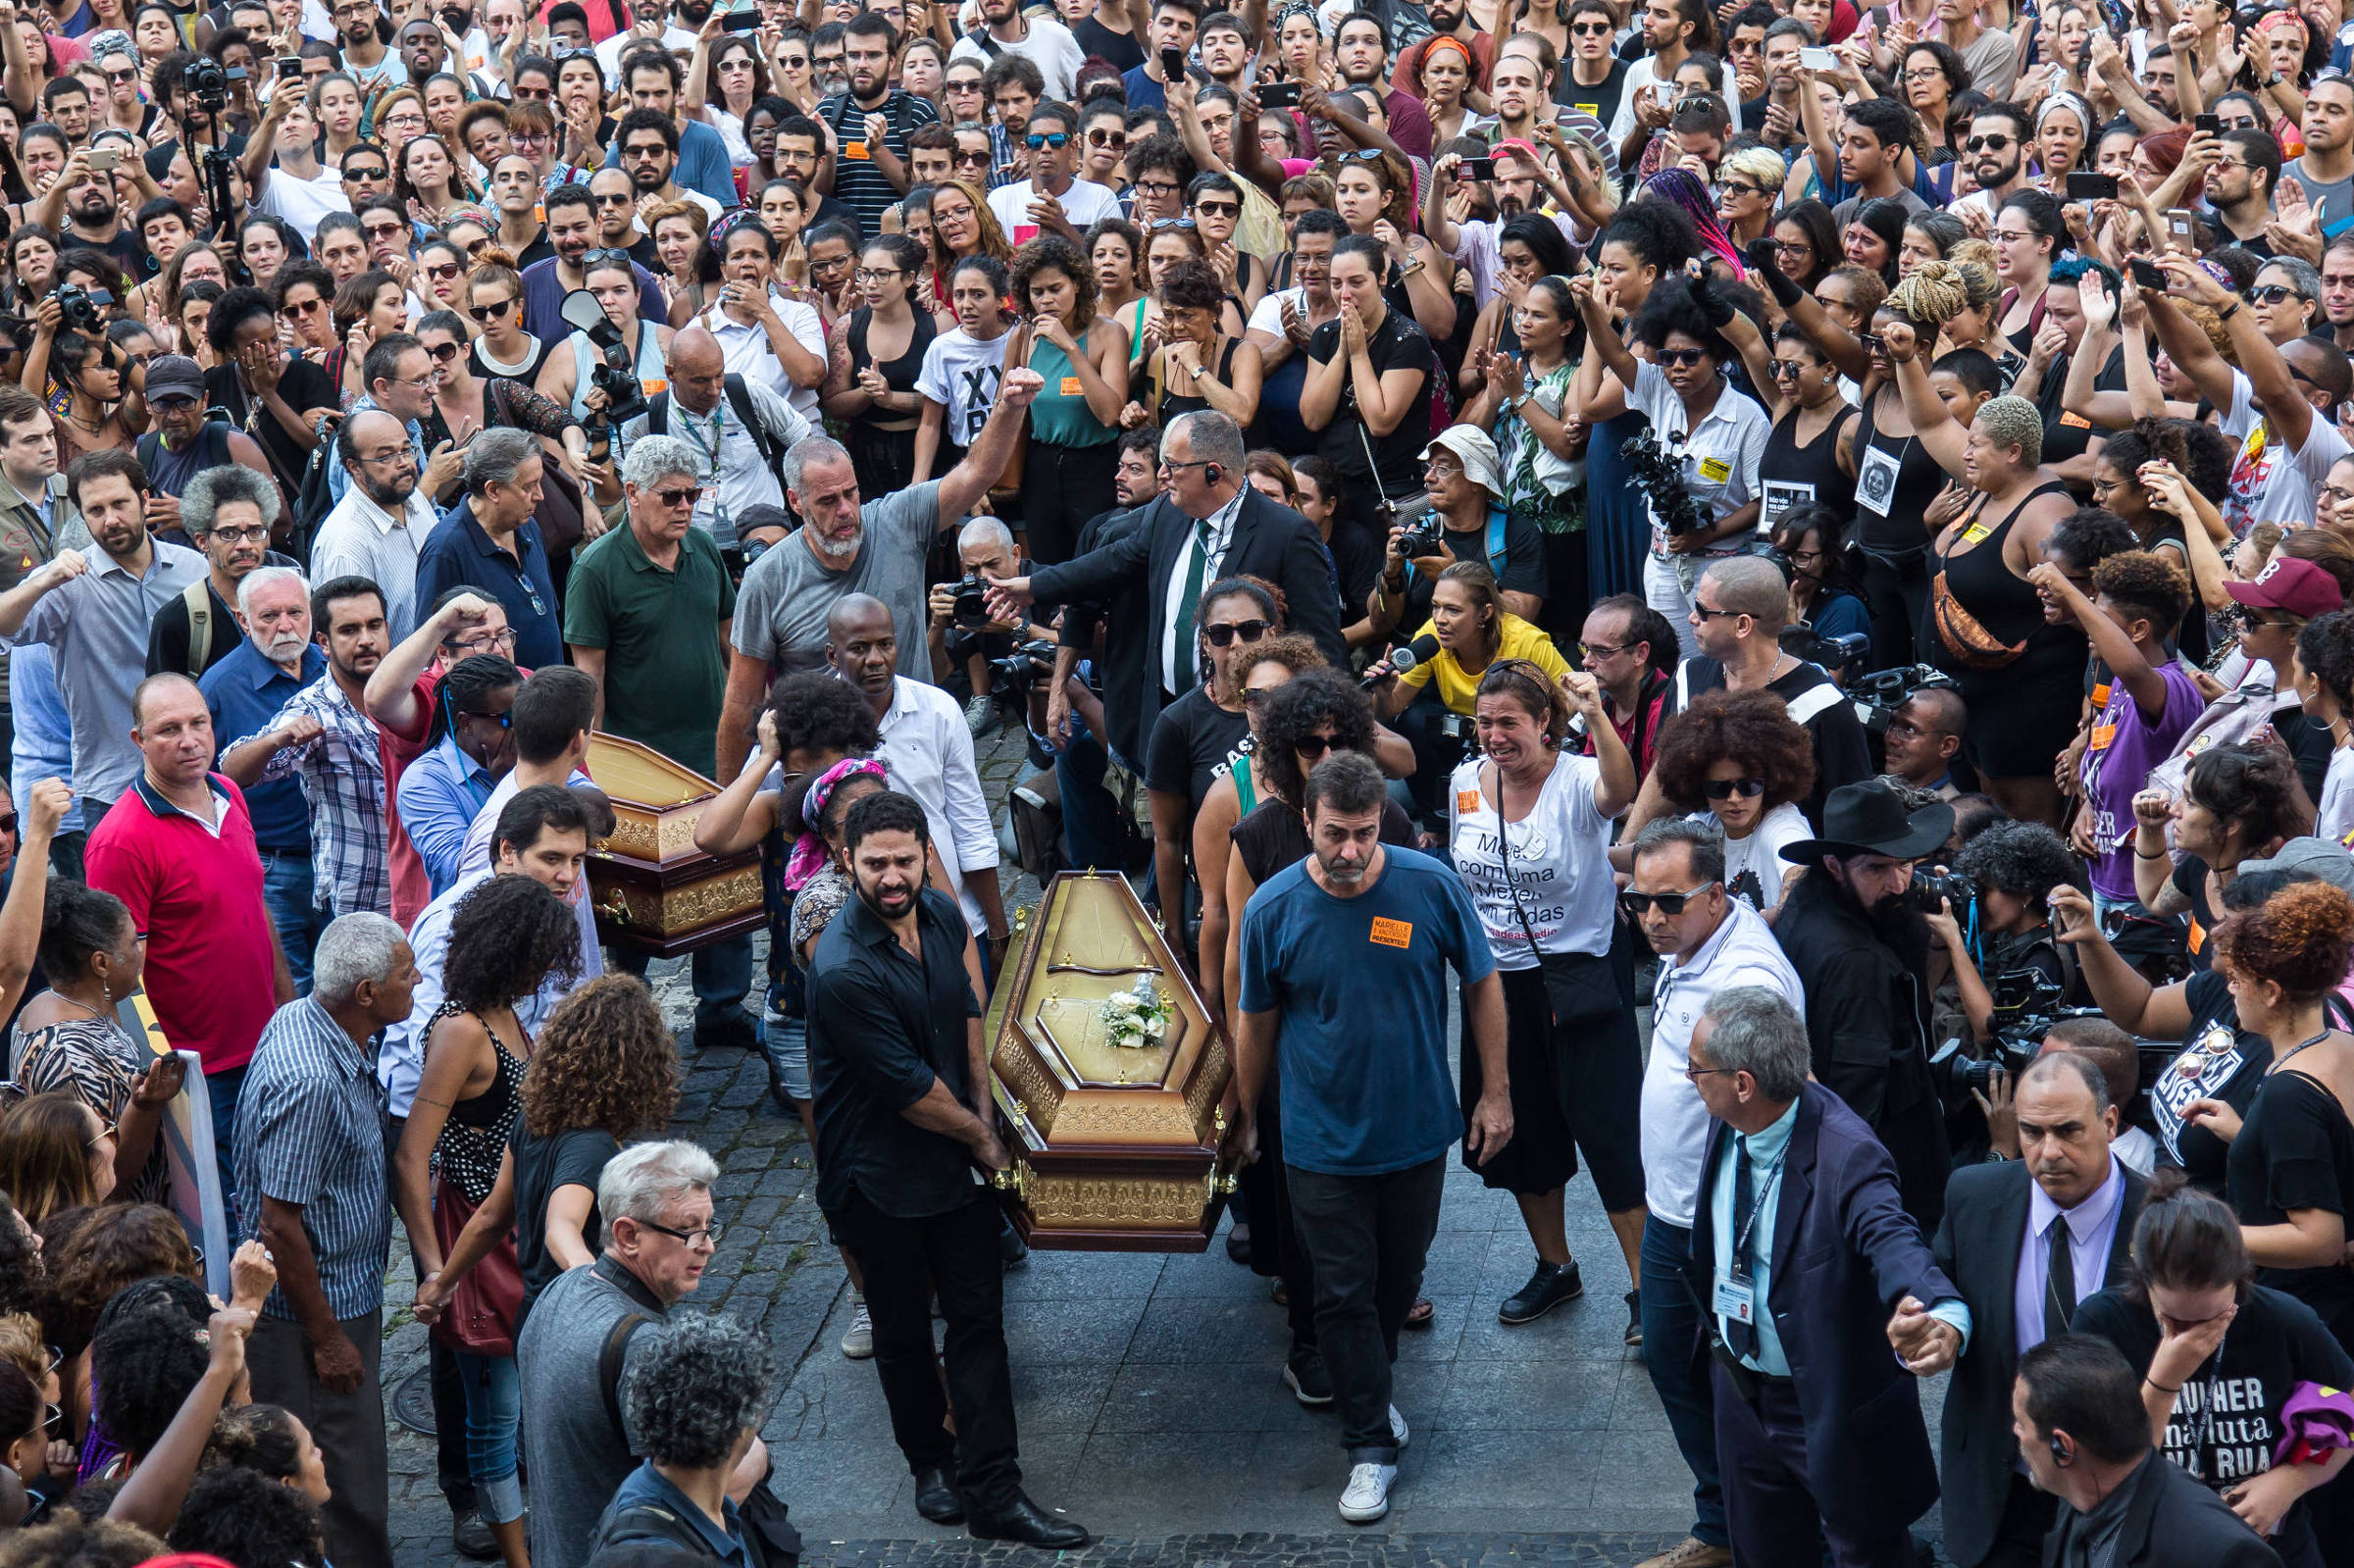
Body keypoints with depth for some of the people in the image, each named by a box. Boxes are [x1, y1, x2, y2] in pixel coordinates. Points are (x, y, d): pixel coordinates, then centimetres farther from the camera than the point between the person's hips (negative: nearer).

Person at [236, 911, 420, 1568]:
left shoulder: (300, 1019, 1)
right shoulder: (310, 1081, -30)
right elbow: (279, 1225, -26)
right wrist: (327, 1338, -18)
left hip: (345, 1291, 10)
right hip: (312, 1314, -10)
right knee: (347, 1495, 1)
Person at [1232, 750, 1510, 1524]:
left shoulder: (1431, 886, -15)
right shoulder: (1273, 909, -14)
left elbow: (1482, 986, -1)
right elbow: (1258, 1023, 1)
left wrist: (1495, 1093, 1)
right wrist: (1245, 1118, 10)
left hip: (1417, 1131, 1)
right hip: (1323, 1141, -1)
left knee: (1399, 1278, 18)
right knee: (1343, 1293, 3)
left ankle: (1367, 1387, 43)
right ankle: (1371, 1444, 17)